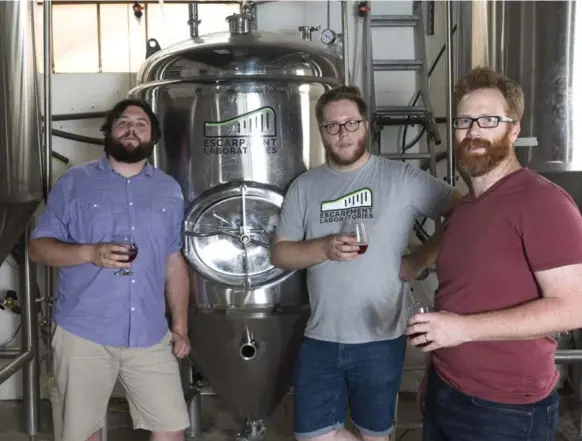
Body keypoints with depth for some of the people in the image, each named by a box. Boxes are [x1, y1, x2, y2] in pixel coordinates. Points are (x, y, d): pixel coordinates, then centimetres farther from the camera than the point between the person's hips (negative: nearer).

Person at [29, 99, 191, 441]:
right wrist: (91, 253, -19)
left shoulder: (169, 190, 10)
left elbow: (174, 263, 12)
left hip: (150, 336, 2)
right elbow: (39, 247, 0)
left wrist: (180, 327, 8)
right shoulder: (74, 182, 1)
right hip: (84, 334, -2)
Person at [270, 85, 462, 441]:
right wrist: (324, 248, -16)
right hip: (321, 339, 3)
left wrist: (421, 259, -13)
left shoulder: (402, 178, -6)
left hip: (380, 339, -2)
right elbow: (280, 254, 2)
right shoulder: (304, 187, 4)